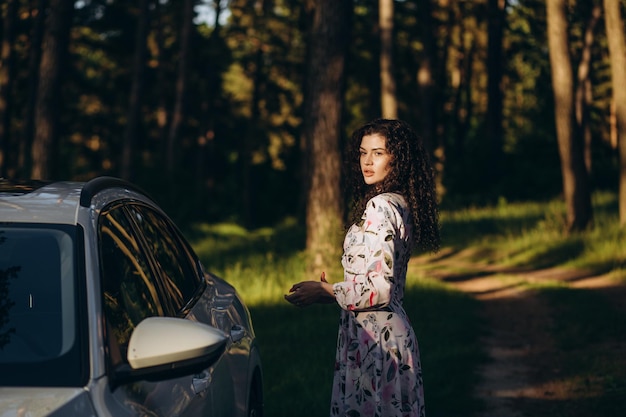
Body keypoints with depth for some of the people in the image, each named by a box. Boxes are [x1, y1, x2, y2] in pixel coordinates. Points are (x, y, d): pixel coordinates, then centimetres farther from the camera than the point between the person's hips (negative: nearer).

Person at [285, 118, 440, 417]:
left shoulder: (380, 207, -15)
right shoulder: (401, 204, 13)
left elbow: (379, 288, -21)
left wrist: (325, 292, -10)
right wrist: (331, 290, 18)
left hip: (373, 337, -9)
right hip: (393, 333, 10)